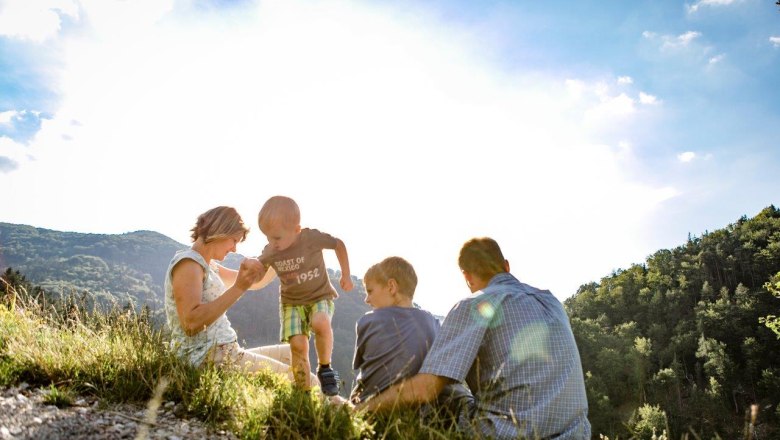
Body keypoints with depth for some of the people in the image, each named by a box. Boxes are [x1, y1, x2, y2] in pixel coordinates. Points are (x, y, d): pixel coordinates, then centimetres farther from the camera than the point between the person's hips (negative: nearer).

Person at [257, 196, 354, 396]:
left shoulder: (312, 238, -20)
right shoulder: (269, 253, -8)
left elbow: (339, 244, -3)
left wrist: (346, 275, 2)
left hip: (320, 296, -3)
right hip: (292, 302, 3)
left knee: (320, 323, -34)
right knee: (298, 345, -14)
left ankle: (325, 368, -9)